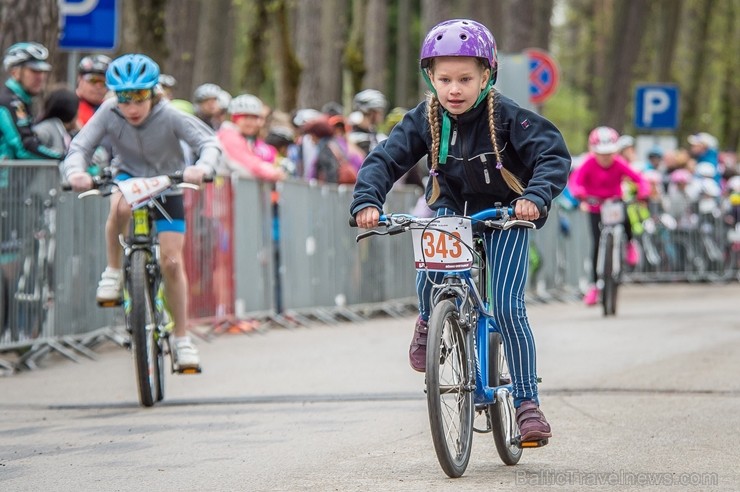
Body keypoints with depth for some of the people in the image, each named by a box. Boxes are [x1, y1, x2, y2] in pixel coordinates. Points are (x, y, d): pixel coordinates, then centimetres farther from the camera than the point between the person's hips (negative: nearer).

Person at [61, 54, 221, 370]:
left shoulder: (169, 116, -26)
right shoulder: (108, 114, -23)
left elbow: (209, 142, -31)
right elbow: (79, 147, -28)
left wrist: (202, 167, -54)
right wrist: (75, 172, -51)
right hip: (129, 176, 0)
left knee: (172, 262, -8)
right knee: (120, 207, -38)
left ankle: (182, 339, 6)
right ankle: (113, 271, -15)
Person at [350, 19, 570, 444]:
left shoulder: (506, 117, -22)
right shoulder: (425, 119, -13)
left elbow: (554, 155, -26)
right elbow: (385, 159, -14)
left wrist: (535, 196, -44)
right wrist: (367, 200, -32)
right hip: (450, 209, 3)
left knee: (507, 307, -13)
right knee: (430, 275, -25)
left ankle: (528, 401, -2)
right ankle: (428, 323, 13)